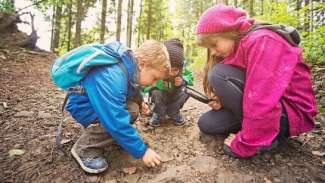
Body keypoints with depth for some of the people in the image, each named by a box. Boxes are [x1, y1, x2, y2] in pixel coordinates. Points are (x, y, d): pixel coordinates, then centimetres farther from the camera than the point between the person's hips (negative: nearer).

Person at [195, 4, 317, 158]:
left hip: (292, 113, -8)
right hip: (262, 107, 8)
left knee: (219, 75, -23)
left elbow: (262, 103, -31)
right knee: (206, 124, -1)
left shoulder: (262, 41, -22)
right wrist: (224, 101, -9)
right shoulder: (237, 46, 6)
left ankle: (264, 137, -13)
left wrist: (243, 145, -22)